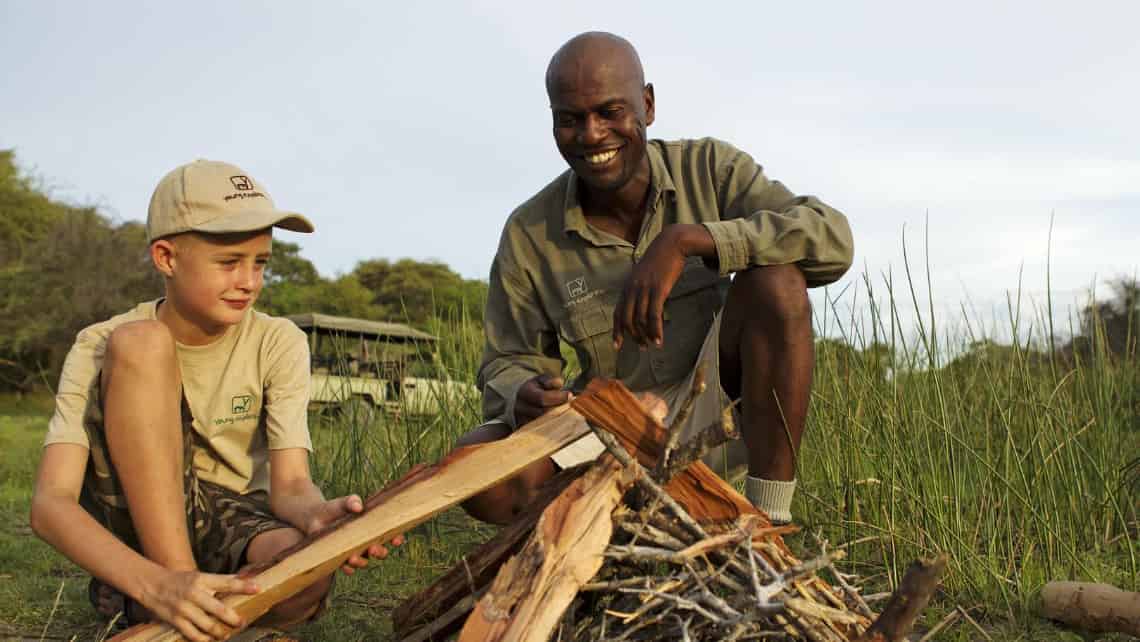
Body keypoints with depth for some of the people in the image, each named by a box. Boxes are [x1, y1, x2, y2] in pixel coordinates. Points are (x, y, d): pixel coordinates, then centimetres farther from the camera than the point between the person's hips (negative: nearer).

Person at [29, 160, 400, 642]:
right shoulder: (99, 347, -11)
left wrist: (319, 515, -42)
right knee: (142, 343, -23)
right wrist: (157, 584, -41)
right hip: (135, 526, -1)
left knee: (306, 580, -36)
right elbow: (49, 504, -23)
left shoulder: (279, 344, -6)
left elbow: (290, 484, -15)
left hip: (231, 526, 2)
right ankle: (160, 592, -23)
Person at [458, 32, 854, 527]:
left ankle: (769, 524, -22)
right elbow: (509, 364, -1)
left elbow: (831, 239, -24)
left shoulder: (708, 169, -10)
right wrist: (523, 397, -26)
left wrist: (684, 240, -35)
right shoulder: (529, 235, -8)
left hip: (722, 407, 0)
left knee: (775, 279, -29)